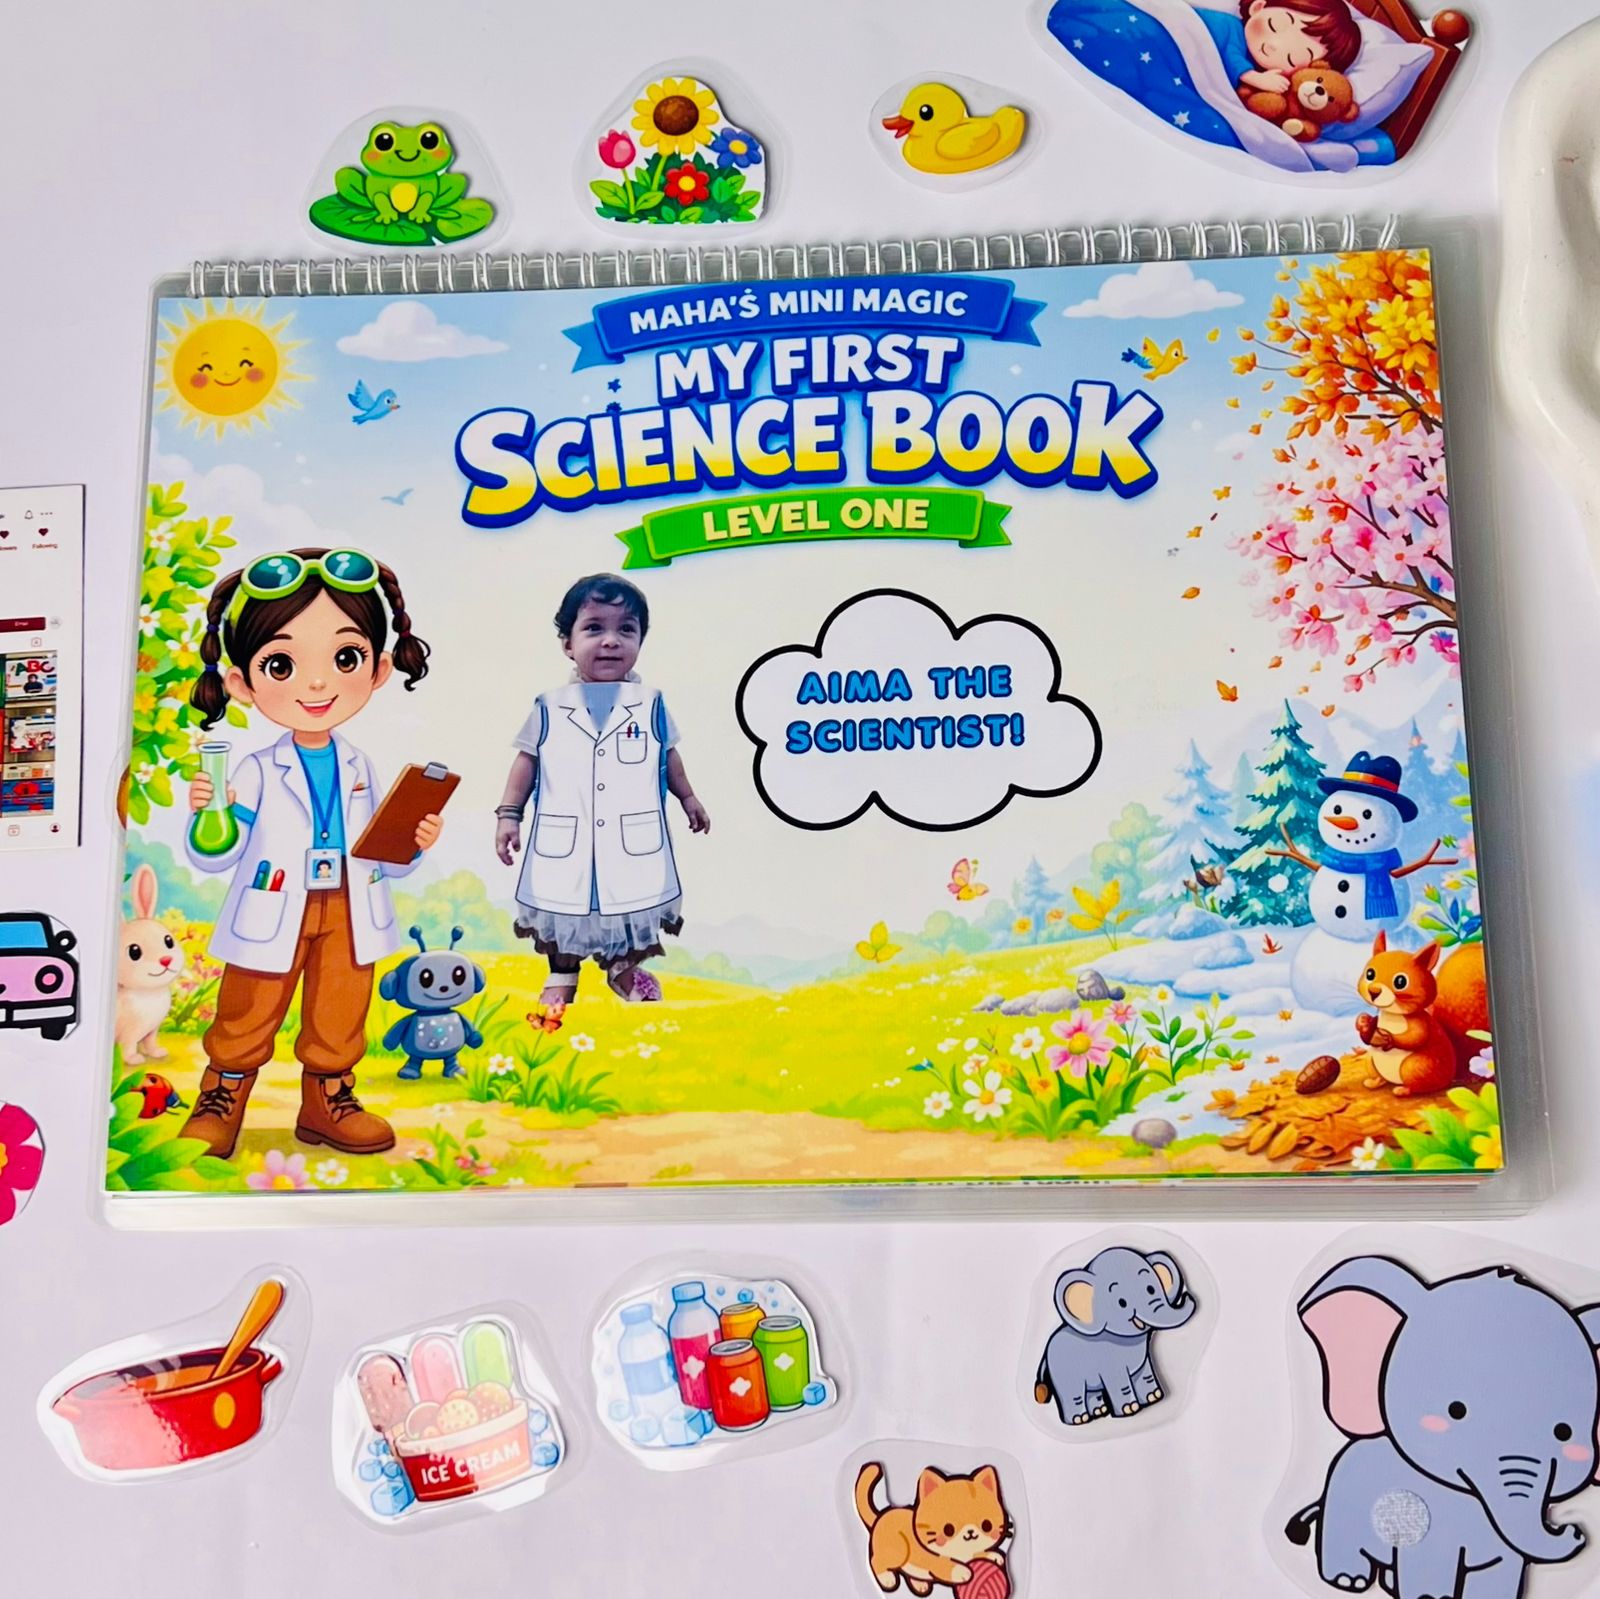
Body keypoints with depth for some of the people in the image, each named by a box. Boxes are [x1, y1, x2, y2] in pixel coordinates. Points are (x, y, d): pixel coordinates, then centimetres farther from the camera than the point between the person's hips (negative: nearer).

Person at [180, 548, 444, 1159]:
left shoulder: (360, 767, -1)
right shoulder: (256, 771, -11)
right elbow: (214, 857, -9)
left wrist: (413, 844, -12)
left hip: (348, 915, 3)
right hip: (273, 917, -3)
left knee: (339, 1022, 14)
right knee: (246, 1018, 11)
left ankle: (329, 1101, 31)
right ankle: (220, 1102, 29)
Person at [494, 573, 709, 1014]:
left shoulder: (650, 704, -2)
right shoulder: (550, 707, -3)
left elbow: (668, 755, 12)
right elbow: (527, 760, 3)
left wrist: (687, 798, 18)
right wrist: (509, 814, 0)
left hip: (632, 840, 0)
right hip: (564, 840, 0)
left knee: (633, 898, 12)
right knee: (562, 900, 12)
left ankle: (625, 966, 36)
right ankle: (562, 974, 34)